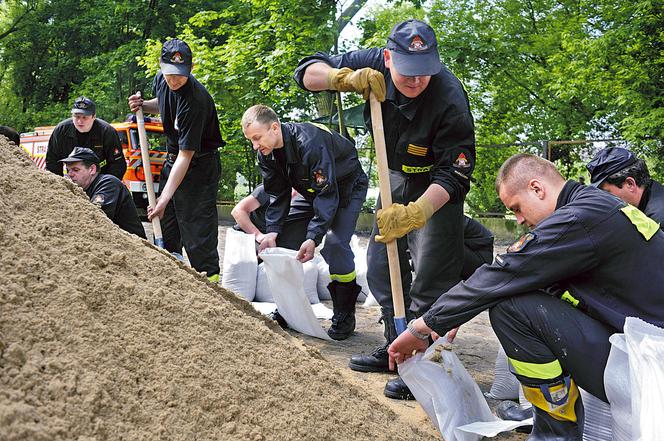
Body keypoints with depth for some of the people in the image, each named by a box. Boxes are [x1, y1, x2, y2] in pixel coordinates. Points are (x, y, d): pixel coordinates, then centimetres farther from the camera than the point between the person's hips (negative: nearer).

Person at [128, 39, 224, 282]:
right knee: (164, 227, 13)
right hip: (172, 160, 8)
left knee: (197, 229, -11)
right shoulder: (161, 80, -5)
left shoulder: (195, 100, -30)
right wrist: (143, 105, -2)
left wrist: (165, 199, -35)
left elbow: (186, 155, -32)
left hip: (200, 164, -8)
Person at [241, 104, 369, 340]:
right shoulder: (267, 154, -13)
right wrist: (272, 231, -22)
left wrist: (313, 237, -42)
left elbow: (327, 194, -37)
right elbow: (278, 195, -7)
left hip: (347, 186, -7)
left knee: (335, 244, -23)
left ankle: (344, 316, -10)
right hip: (312, 189, 8)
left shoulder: (310, 142, -38)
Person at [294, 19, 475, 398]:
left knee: (430, 278, -11)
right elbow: (308, 73, -14)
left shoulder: (450, 99, -33)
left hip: (439, 188, -6)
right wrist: (345, 78, -34)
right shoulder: (375, 65, -19)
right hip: (398, 177, 6)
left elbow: (453, 174, -31)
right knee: (382, 268, 13)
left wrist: (416, 213, -44)